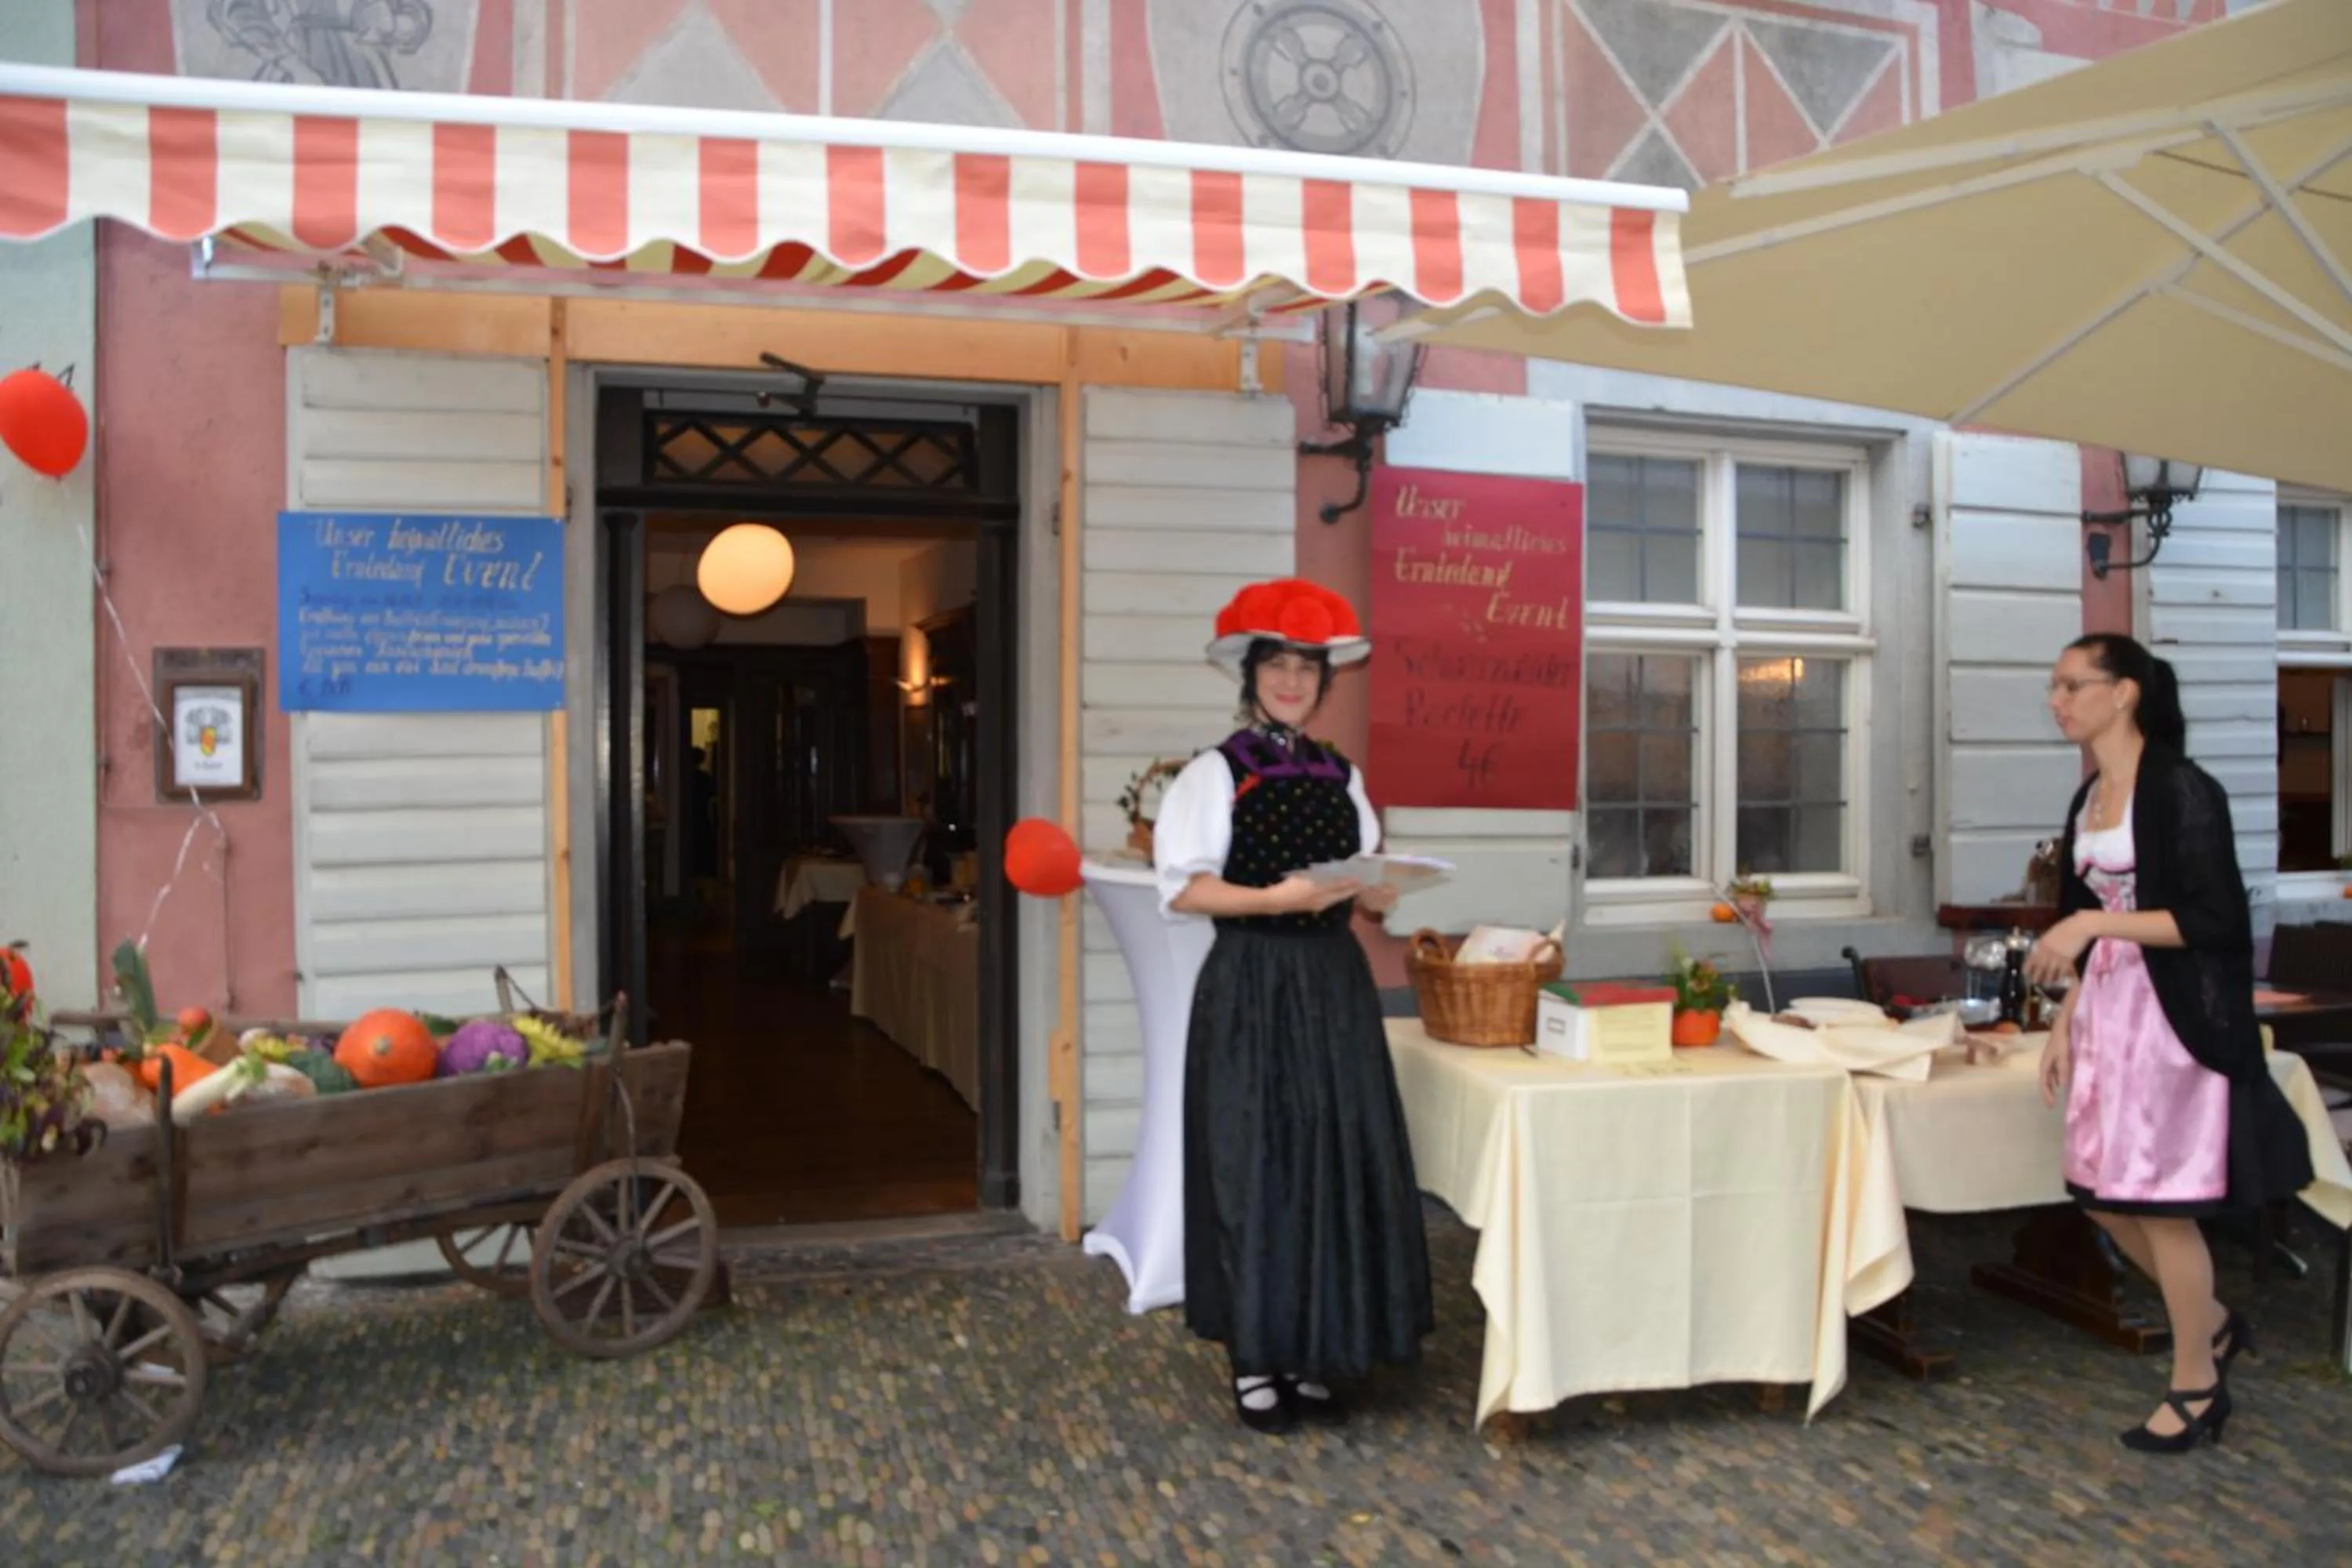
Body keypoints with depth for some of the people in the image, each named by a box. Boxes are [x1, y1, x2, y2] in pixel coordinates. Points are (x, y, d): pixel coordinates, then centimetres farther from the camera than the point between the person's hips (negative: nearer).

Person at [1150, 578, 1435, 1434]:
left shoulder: (1340, 775, 12)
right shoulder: (1216, 773, -3)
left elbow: (1371, 890, 15)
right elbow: (1183, 888, -12)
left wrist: (1374, 890, -8)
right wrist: (1276, 898, -23)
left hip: (1333, 984, 5)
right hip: (1252, 986, -5)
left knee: (1337, 1160, 6)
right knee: (1254, 1164, 1)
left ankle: (1314, 1356, 19)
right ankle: (1255, 1364, 13)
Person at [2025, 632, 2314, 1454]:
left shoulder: (2183, 792, -13)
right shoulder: (2089, 799, 11)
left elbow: (2214, 921, -17)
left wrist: (2095, 922, -23)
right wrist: (2064, 1022, 14)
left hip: (2173, 1014, -8)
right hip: (2107, 1009, 8)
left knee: (2160, 1201, 0)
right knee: (2103, 1194, 12)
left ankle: (2196, 1388, 19)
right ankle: (2213, 1323, 36)